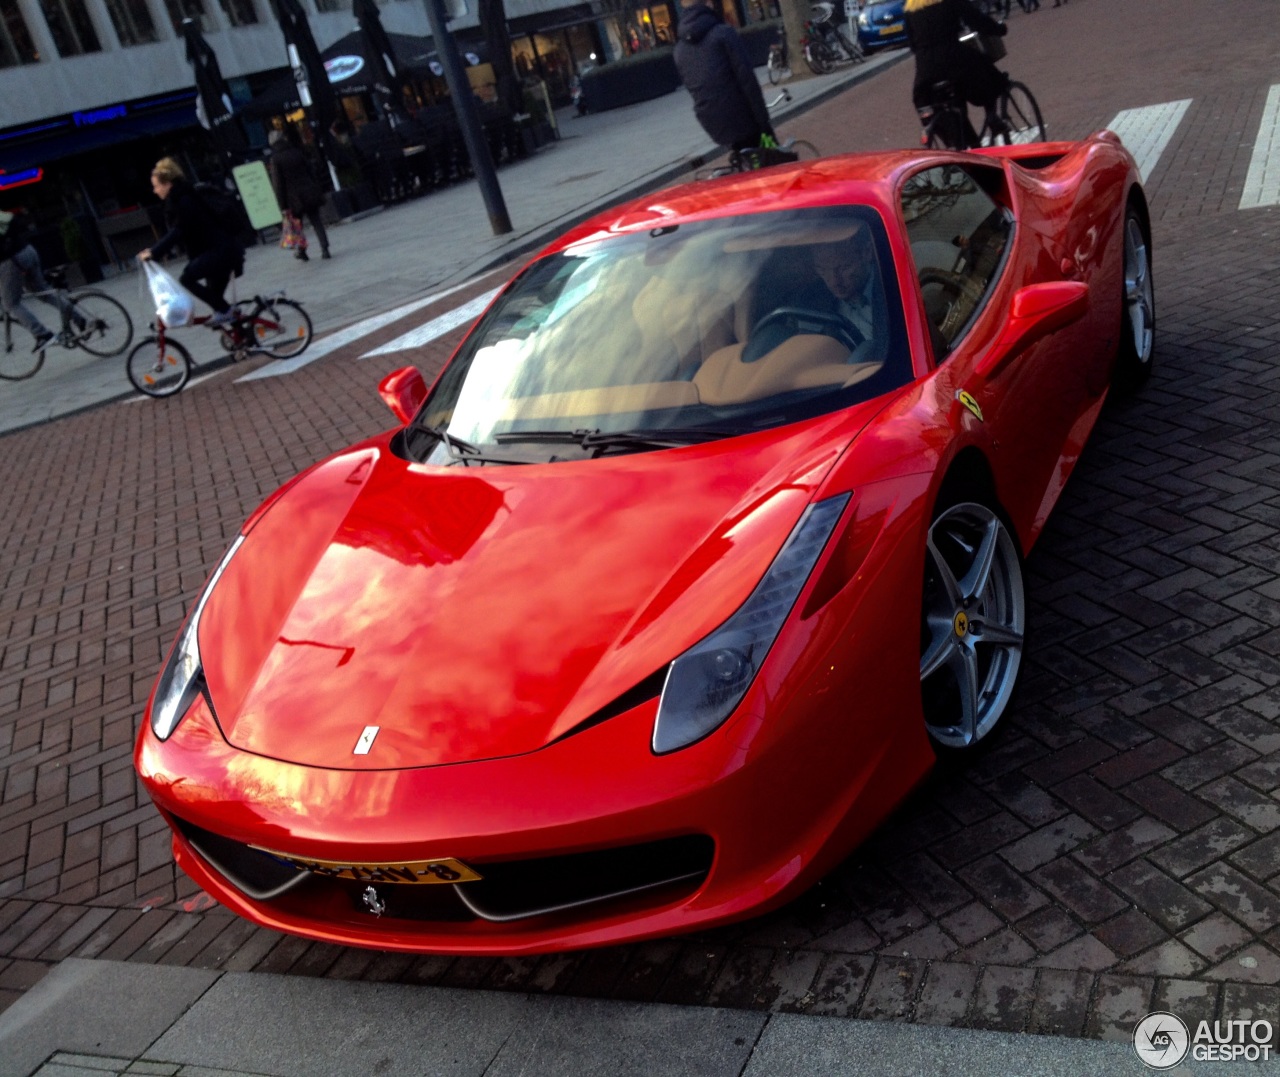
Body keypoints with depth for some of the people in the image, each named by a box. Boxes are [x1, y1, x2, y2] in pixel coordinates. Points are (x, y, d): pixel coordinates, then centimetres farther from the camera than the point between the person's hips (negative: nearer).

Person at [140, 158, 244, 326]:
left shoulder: (184, 201, -14)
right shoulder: (180, 198, 17)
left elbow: (178, 232, -23)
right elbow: (177, 232, 20)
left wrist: (155, 252, -25)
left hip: (220, 250, -10)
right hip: (224, 250, 10)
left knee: (187, 279, -16)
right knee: (214, 295, 14)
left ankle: (224, 311, -12)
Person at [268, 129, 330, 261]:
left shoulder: (275, 159, -7)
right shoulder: (297, 152, 3)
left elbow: (278, 183, -9)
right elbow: (310, 171, 6)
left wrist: (283, 203, -6)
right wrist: (319, 190, 13)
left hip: (294, 197, -2)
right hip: (310, 193, 2)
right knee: (317, 222, 4)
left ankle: (302, 250, 19)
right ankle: (324, 249, -3)